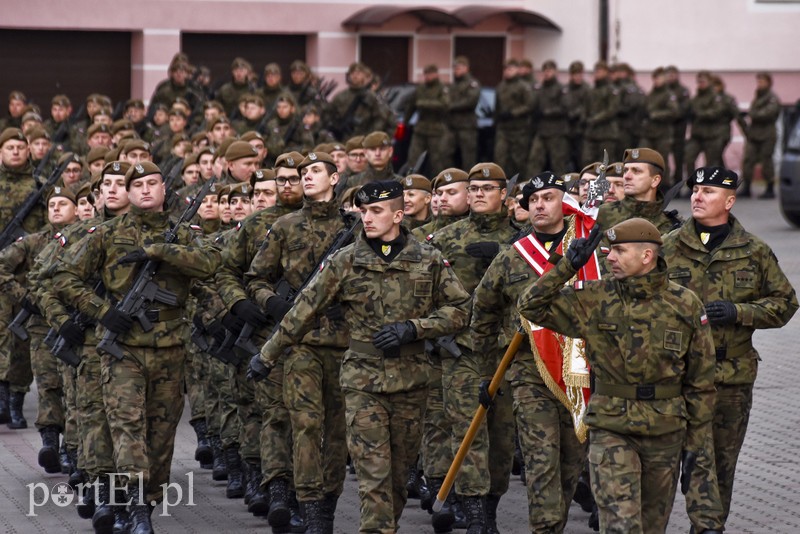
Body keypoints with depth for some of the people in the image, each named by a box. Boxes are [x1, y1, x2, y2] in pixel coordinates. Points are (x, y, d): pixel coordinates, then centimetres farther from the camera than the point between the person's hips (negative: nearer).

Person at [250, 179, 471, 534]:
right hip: (363, 381, -2)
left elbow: (458, 309, 4)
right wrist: (268, 355, 8)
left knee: (400, 468, 11)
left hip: (411, 381, 2)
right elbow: (305, 311, 4)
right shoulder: (345, 262, -1)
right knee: (373, 471, -9)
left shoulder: (429, 261, 1)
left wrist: (413, 328, -11)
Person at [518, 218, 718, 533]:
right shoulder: (595, 299, -3)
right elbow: (531, 306, -2)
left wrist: (695, 443, 3)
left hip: (666, 433, 1)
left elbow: (700, 382, 3)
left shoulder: (686, 306, -3)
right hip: (610, 430, -1)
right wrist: (567, 267, -12)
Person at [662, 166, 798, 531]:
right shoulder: (667, 248, 4)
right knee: (697, 452, -14)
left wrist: (738, 312, -9)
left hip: (734, 374, 2)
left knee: (723, 459, 11)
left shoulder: (755, 252, 5)